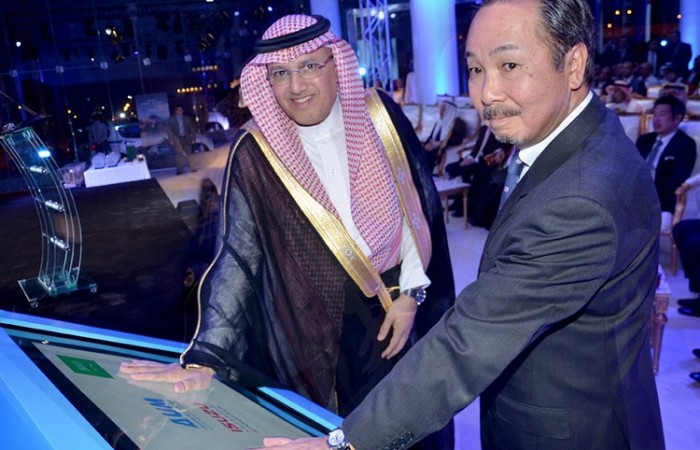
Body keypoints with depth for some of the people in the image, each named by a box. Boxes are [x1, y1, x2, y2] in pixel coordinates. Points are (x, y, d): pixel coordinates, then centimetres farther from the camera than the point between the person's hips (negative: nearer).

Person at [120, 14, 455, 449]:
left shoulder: (380, 114, -8)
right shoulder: (256, 155, -13)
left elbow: (419, 206, -1)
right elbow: (238, 255, -15)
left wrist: (412, 292, -5)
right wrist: (205, 358, -21)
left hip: (395, 308, 2)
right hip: (314, 326, -2)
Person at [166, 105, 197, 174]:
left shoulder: (187, 118, 12)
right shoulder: (171, 119, 8)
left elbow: (192, 129, 11)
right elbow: (169, 130, 2)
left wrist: (193, 138, 4)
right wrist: (171, 140, -9)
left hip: (186, 139, 2)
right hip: (177, 139, -2)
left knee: (188, 155, 1)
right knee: (179, 155, -7)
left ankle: (191, 169, 6)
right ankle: (179, 170, -3)